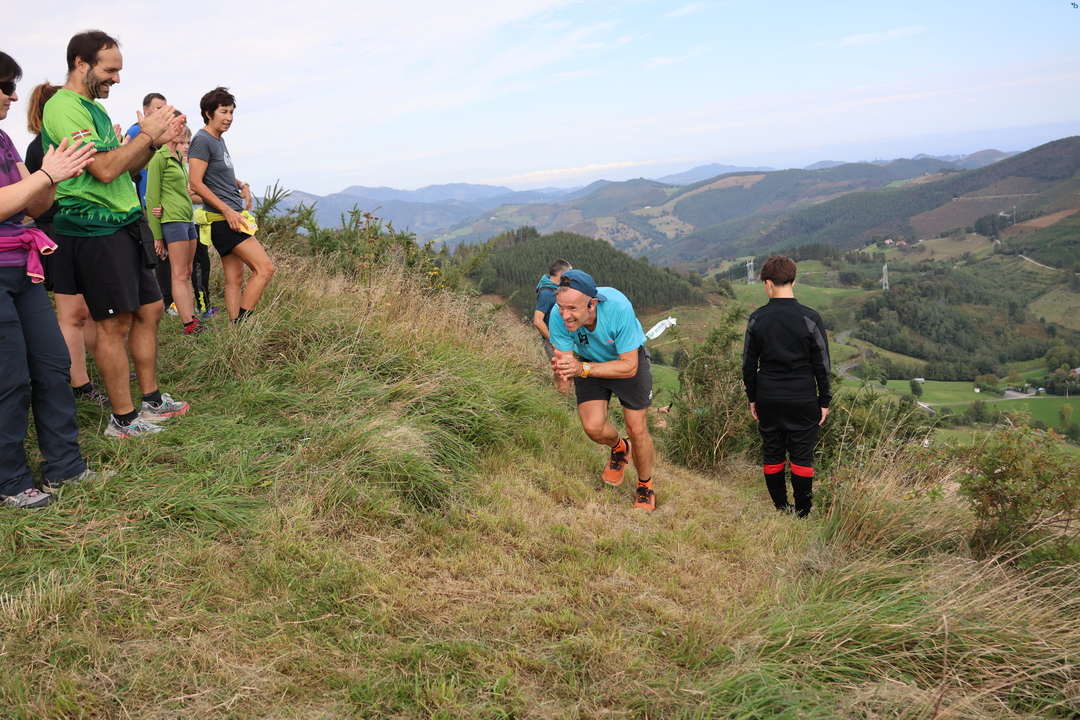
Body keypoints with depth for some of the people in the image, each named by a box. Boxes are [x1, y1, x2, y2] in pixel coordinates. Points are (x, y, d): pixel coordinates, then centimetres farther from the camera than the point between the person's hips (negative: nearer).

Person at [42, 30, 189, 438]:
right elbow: (104, 170, -22)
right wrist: (147, 134, -11)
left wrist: (156, 141, 4)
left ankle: (151, 400, 22)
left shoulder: (95, 107, 18)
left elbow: (125, 167, 20)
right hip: (95, 227, -10)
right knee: (115, 323, -5)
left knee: (149, 310, 12)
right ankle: (123, 419, 5)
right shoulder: (63, 107, -13)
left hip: (123, 224, 10)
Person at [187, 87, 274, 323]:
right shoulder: (202, 140, -10)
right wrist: (228, 210, -20)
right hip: (223, 218, -10)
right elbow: (196, 183, -17)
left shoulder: (219, 140, 17)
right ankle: (240, 325, -11)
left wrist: (242, 186, 11)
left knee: (235, 279, 8)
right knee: (265, 268, -13)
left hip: (232, 217, 10)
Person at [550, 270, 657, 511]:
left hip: (629, 360, -2)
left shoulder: (618, 308, -39)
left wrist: (583, 369, -46)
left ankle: (645, 486, 26)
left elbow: (629, 366, -33)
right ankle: (620, 448, 25)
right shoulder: (559, 316, -32)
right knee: (593, 428, -12)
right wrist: (561, 374, -50)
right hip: (590, 363, 2)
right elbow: (564, 359, -24)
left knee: (637, 430, -2)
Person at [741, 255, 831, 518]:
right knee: (802, 456, 7)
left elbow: (749, 363, 2)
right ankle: (802, 513, 13)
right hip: (803, 400, -2)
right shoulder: (810, 319, -10)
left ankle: (781, 508, 22)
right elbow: (822, 364, -5)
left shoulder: (757, 319, -5)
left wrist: (752, 398, 13)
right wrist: (824, 401, 6)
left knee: (772, 454, 13)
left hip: (768, 399, 2)